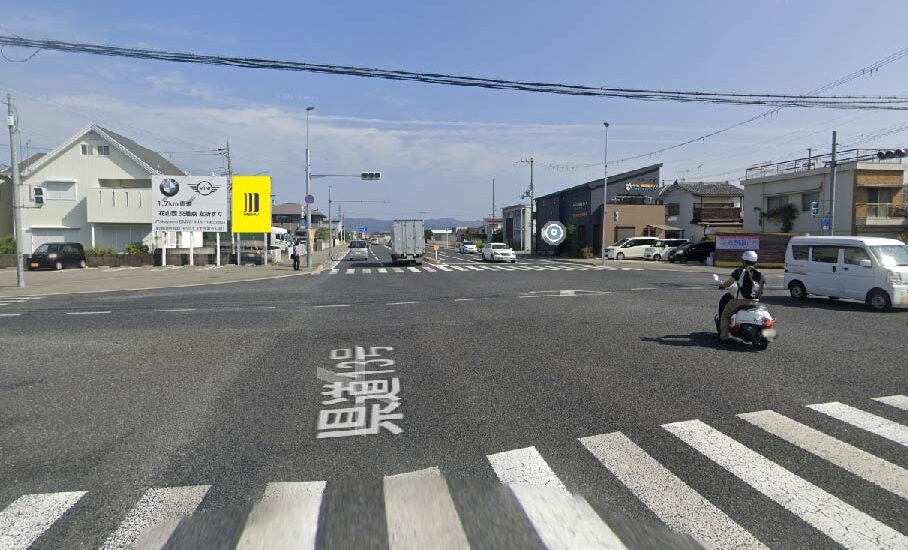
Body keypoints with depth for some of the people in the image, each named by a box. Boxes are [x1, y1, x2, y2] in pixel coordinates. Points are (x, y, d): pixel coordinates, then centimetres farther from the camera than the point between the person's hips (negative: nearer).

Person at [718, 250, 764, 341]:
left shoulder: (739, 272, -9)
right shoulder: (760, 274, 7)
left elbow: (728, 283, -4)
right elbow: (761, 289, 13)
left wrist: (721, 285, 17)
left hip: (741, 301, -5)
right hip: (755, 302, 5)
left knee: (725, 315, 12)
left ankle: (724, 336, 6)